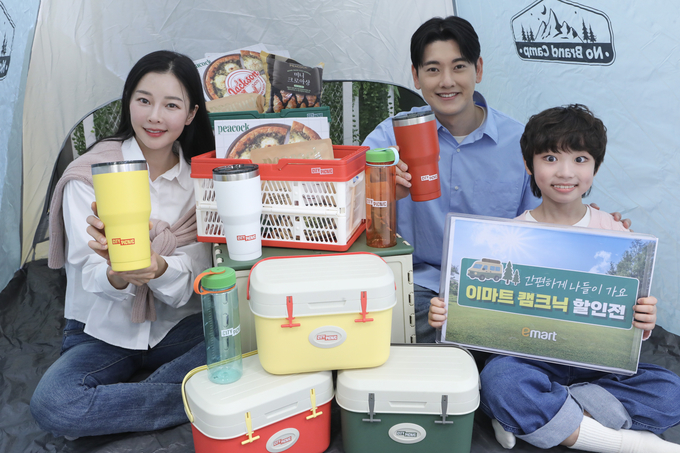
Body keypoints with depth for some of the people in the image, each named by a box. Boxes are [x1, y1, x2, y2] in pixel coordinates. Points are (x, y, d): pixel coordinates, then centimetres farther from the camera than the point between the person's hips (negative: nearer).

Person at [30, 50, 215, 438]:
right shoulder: (89, 173, -9)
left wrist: (157, 268, -35)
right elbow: (92, 276, -13)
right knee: (51, 404, -29)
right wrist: (119, 275, -38)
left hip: (177, 326, 1)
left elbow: (191, 279, -11)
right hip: (103, 330, -1)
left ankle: (115, 400, -13)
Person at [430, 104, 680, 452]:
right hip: (530, 355, -2)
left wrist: (643, 325, -20)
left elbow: (628, 319, 4)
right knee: (499, 378, -34)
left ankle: (534, 415, -20)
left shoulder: (614, 234, 1)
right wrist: (448, 314, -23)